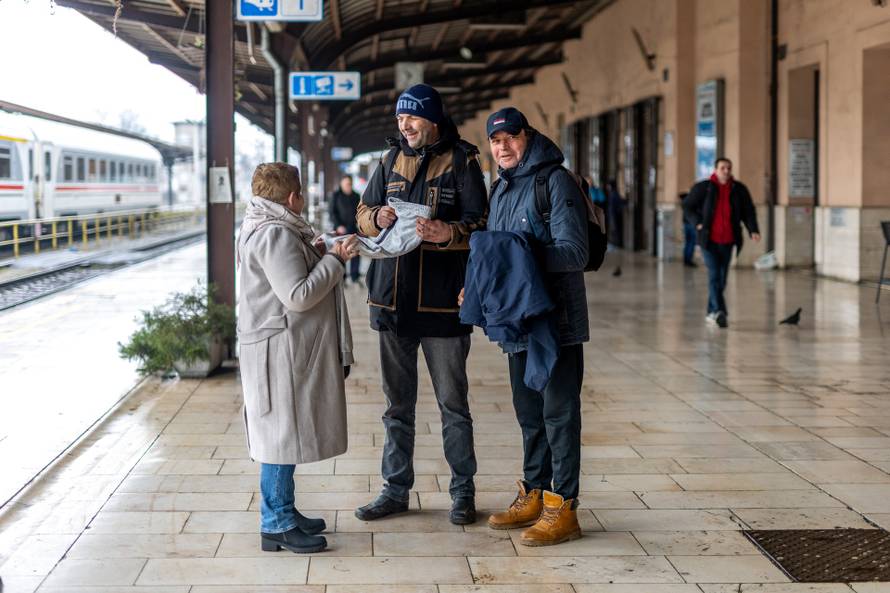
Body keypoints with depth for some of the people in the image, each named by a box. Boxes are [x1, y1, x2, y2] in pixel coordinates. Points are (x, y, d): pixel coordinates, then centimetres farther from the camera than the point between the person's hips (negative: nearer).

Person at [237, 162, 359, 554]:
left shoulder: (274, 231, 16)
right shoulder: (274, 235, -17)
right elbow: (298, 296, -21)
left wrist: (317, 256, 10)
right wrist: (334, 260, -13)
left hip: (290, 352, 11)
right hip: (280, 352, -11)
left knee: (287, 433, 16)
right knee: (282, 434, -4)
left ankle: (284, 513, 26)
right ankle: (276, 525, 3)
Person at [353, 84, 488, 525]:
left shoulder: (461, 161, -2)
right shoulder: (391, 160, 13)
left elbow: (479, 225, -8)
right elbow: (363, 214, 16)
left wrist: (447, 232, -28)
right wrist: (378, 218, -7)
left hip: (442, 301, -5)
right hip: (393, 299, 5)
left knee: (453, 402, 3)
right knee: (397, 402, 12)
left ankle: (463, 490, 15)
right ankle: (396, 489, 22)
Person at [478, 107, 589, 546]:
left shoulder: (556, 182, -10)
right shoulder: (501, 189, 17)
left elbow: (575, 252, -18)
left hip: (556, 319, -8)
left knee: (559, 411, -4)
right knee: (529, 411, 16)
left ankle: (563, 507, 0)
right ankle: (533, 495, 27)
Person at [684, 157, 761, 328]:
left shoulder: (739, 189, 6)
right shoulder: (703, 188, -2)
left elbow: (748, 212, 7)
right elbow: (687, 206, 6)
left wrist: (753, 230, -9)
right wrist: (698, 223, -7)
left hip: (728, 241, 4)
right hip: (709, 240, -4)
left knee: (722, 278, 9)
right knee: (714, 275, -14)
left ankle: (712, 312, 22)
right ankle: (719, 311, -22)